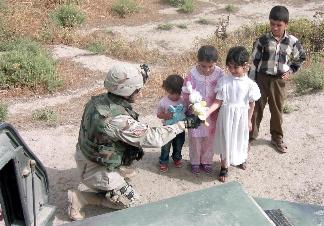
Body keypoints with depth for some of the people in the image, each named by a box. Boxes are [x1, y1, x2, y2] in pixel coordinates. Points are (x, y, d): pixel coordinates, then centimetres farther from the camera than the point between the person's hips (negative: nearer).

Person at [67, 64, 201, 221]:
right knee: (127, 199, 9)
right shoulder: (117, 120, -36)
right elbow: (154, 138, -30)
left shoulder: (100, 99, -12)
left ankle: (116, 173, 28)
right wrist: (185, 124, -21)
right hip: (95, 169, -8)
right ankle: (78, 198, 7)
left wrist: (142, 78, 1)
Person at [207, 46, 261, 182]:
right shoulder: (224, 81, -12)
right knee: (225, 139, 10)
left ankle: (240, 159, 50)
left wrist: (249, 120, 6)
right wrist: (206, 112, -24)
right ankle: (224, 167, 30)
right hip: (226, 116, -1)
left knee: (240, 138, 20)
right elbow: (218, 101, -11)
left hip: (241, 117, 1)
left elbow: (251, 104, 0)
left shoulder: (249, 84, -12)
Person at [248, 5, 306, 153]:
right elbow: (254, 62, -4)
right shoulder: (263, 40, -8)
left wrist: (291, 71, 2)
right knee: (256, 109, 5)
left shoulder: (292, 42, -4)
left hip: (279, 81, 1)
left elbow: (301, 58, 15)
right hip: (262, 79, -1)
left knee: (277, 110, 14)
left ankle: (277, 137, 31)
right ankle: (250, 136, 19)